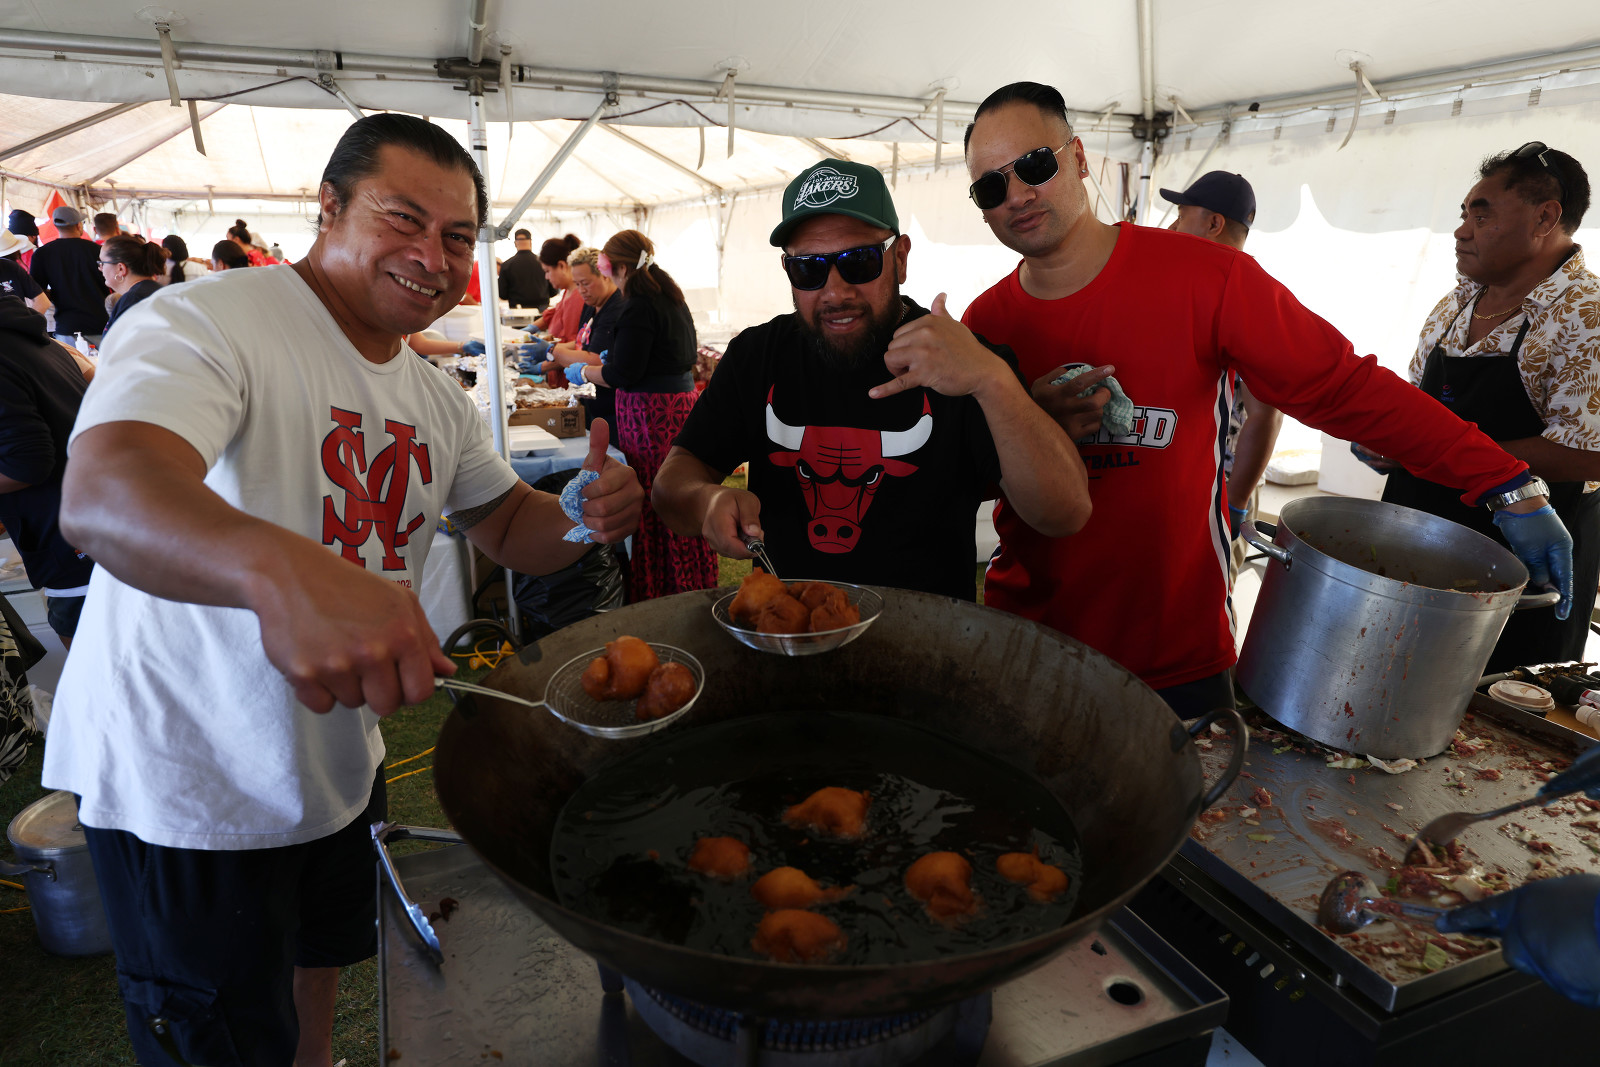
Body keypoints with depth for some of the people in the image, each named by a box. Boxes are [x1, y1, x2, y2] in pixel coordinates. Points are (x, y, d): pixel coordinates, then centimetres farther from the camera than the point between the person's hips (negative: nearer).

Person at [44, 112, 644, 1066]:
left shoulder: (438, 401, 3)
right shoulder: (202, 325, -21)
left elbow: (512, 529, 8)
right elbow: (101, 495, -38)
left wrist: (590, 516, -15)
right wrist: (279, 567, -59)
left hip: (338, 766, 7)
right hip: (186, 789, -6)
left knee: (318, 966, 28)